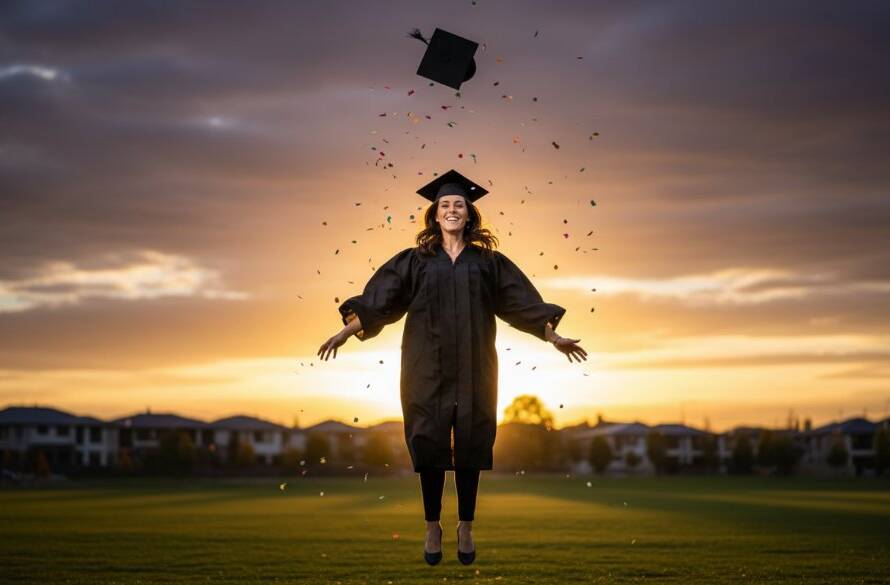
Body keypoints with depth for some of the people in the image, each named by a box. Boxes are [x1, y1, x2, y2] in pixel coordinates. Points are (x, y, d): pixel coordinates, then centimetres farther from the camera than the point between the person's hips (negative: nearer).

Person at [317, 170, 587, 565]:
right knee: (429, 444, 1)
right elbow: (378, 300, 1)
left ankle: (466, 527, 15)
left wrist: (553, 337, -3)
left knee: (469, 447, 3)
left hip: (472, 369, 0)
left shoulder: (488, 262, 8)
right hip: (428, 368, 0)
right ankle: (432, 528, 13)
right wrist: (346, 332, -9)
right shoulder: (414, 261, 6)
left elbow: (521, 302, 5)